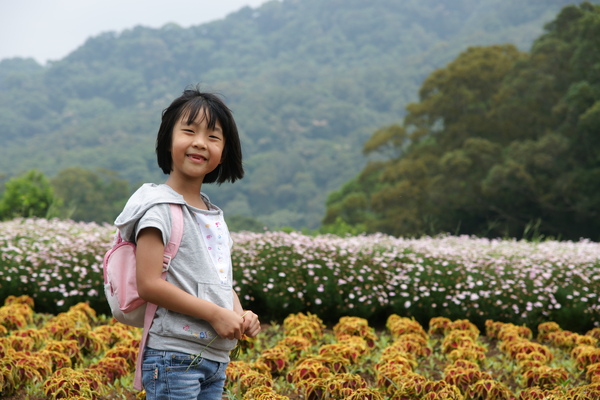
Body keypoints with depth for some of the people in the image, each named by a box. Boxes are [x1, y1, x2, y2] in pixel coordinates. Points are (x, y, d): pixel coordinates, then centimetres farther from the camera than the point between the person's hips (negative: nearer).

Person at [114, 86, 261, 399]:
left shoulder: (214, 216, 16)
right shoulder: (160, 206, -9)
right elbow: (149, 284, -17)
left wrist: (240, 315, 0)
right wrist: (215, 314, -17)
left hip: (216, 360, 8)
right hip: (174, 357, -8)